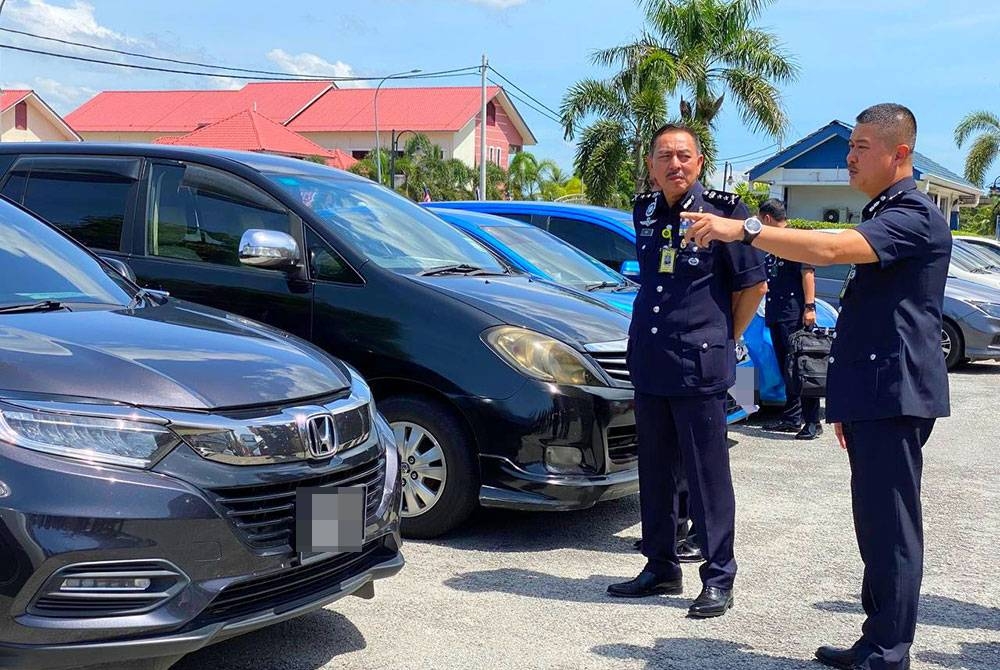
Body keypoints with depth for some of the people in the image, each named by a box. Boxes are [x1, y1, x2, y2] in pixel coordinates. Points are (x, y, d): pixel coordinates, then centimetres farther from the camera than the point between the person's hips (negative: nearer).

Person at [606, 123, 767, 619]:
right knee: (655, 473, 13)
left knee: (707, 475, -1)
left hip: (698, 365, -6)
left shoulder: (722, 211, -7)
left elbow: (753, 285, 0)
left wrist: (723, 339, 5)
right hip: (648, 363, 6)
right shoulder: (644, 212, 10)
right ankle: (661, 568, 25)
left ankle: (718, 578, 8)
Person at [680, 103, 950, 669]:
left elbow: (829, 249, -29)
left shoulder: (915, 216, -12)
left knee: (890, 524, -8)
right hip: (871, 396, 11)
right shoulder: (881, 215, 21)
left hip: (895, 393, -11)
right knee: (877, 523, 13)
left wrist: (743, 229, -28)